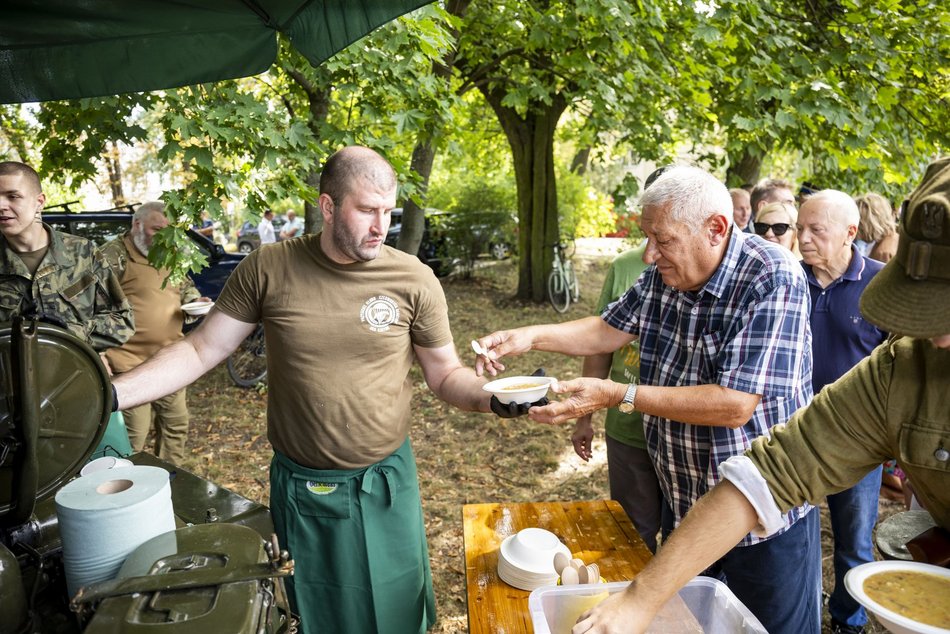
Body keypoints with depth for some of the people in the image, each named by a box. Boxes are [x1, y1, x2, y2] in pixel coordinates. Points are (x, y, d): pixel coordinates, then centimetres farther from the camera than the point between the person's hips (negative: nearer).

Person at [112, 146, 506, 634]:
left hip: (385, 484, 0)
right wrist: (109, 395, -13)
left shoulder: (414, 279, -10)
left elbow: (446, 375, -1)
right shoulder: (268, 268, -10)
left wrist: (491, 396, -20)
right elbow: (200, 350, -4)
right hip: (299, 488, 1)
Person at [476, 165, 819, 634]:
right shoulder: (662, 275, -4)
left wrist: (617, 396, -30)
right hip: (684, 506, 7)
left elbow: (734, 405, -31)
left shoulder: (772, 279, -25)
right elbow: (610, 331, 10)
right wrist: (531, 337, -5)